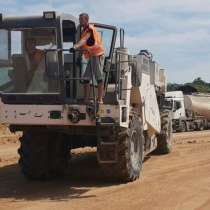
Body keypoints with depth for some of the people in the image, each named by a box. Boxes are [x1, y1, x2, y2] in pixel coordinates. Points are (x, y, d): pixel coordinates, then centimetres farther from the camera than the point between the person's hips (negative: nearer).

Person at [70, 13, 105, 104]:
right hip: (91, 56, 10)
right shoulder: (84, 30, 17)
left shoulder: (90, 29, -12)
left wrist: (75, 47, -44)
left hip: (97, 55, -10)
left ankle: (100, 99, -4)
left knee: (99, 77, -6)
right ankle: (86, 99, 11)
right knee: (86, 78, 7)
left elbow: (84, 40, -29)